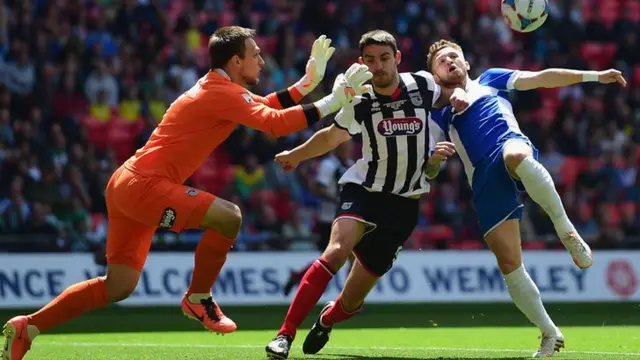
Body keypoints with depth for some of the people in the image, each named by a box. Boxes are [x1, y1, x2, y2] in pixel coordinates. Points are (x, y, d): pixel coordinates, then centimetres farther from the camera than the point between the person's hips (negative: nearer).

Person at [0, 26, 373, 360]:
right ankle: (199, 298, 0)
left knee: (119, 287, 11)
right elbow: (274, 122, -26)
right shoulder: (223, 94, -16)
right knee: (228, 216, -19)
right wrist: (332, 102, -19)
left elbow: (266, 106, 29)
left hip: (128, 185, 10)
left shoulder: (217, 89, 15)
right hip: (143, 184, -10)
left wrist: (309, 80, 19)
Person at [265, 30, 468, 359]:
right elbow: (332, 137, 14)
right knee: (337, 249, -34)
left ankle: (326, 322, 42)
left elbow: (445, 98, 21)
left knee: (352, 301, 4)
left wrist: (458, 96, -2)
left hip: (404, 205, 2)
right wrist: (296, 155, 25)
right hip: (364, 189, -2)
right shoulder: (359, 102, -6)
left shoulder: (423, 85, -3)